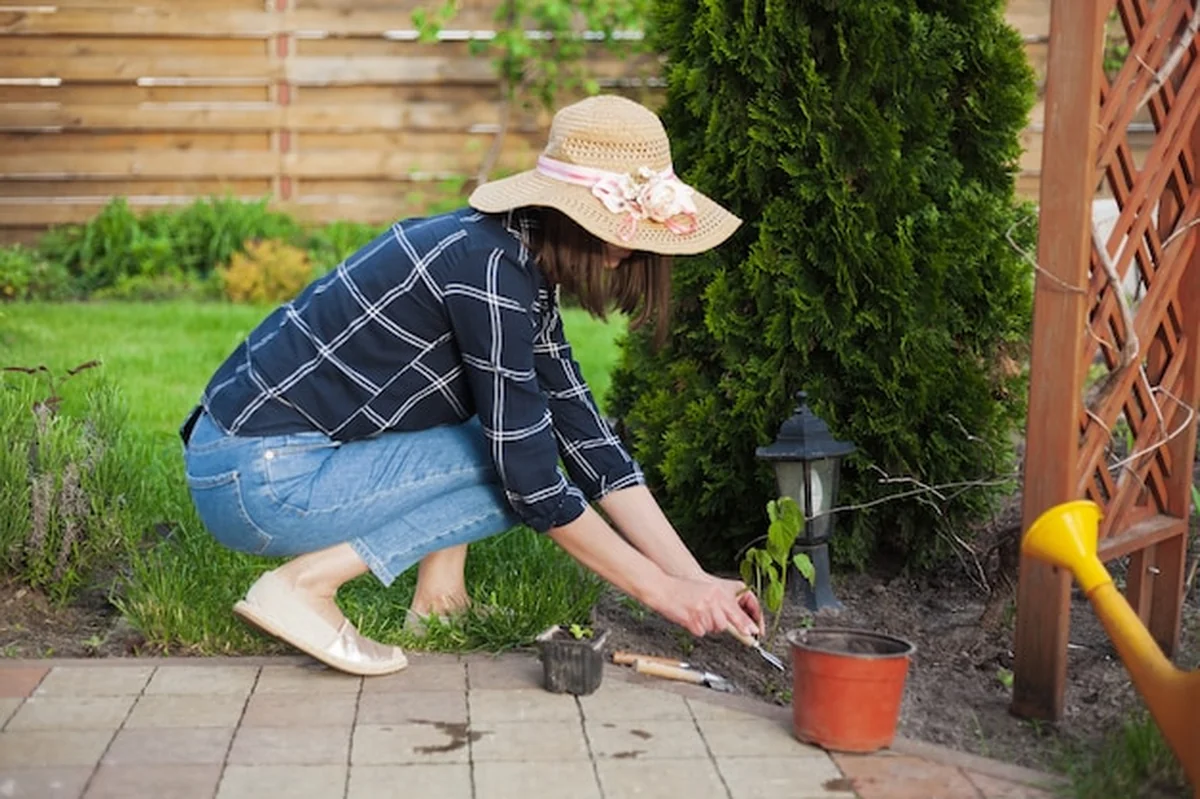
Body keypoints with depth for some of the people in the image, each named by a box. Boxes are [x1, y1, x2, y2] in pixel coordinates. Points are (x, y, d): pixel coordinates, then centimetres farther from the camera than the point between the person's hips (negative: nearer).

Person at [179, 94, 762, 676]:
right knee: (520, 466, -8)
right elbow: (534, 484, -20)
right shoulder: (490, 268, -21)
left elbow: (586, 438, 8)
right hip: (255, 481, -9)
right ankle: (306, 582, -10)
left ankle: (438, 588, 8)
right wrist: (662, 591, -10)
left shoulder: (523, 264, 7)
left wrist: (694, 578, 4)